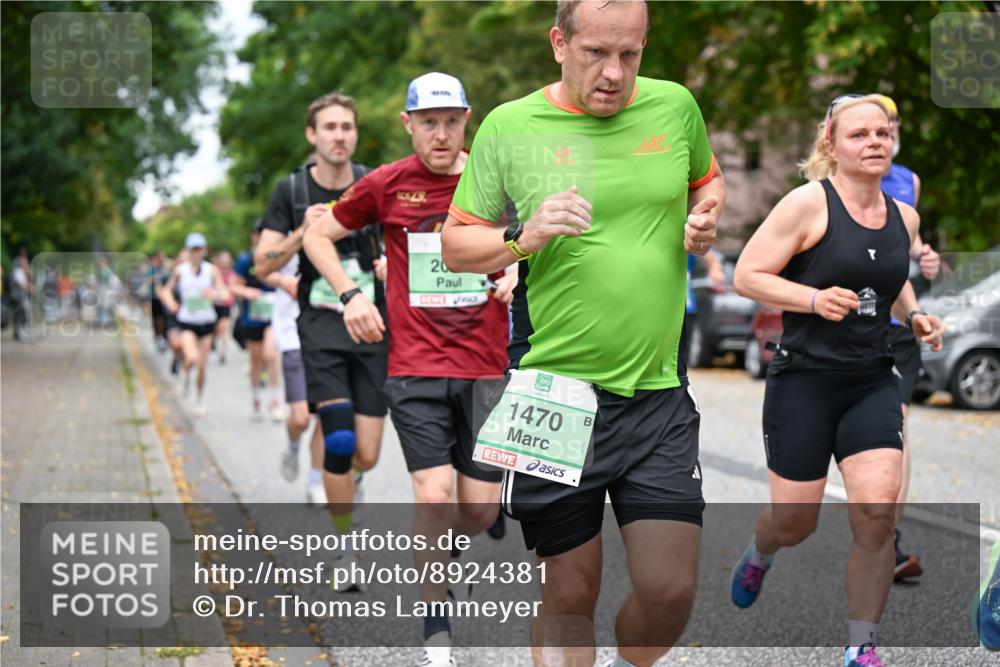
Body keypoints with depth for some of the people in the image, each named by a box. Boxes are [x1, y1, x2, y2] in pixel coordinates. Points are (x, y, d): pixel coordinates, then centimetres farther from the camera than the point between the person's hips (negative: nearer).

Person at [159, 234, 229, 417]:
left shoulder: (211, 270, -3)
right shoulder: (180, 270, -1)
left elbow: (225, 294, -6)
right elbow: (167, 289, 12)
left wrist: (214, 294, -28)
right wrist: (170, 303, -9)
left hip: (207, 321, 1)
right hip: (187, 321, -1)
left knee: (202, 366, 4)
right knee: (192, 358, -24)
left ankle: (200, 400, 25)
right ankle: (186, 377, 11)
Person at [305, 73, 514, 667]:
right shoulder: (386, 184, 0)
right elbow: (318, 235, 13)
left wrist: (519, 269, -3)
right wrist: (351, 293, -1)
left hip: (485, 367, 2)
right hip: (416, 367, -1)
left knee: (482, 507, 2)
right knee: (434, 495, -14)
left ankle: (437, 563, 38)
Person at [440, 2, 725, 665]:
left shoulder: (675, 106, 4)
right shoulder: (509, 127, -2)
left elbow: (707, 181, 24)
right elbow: (455, 246, 4)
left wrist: (706, 218, 2)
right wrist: (523, 239, -15)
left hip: (658, 392, 2)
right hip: (556, 393, -2)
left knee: (670, 590, -3)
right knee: (570, 593, 5)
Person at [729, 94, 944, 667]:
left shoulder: (904, 217, 8)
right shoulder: (809, 203, -10)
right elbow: (747, 275, -10)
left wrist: (914, 314, 7)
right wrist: (814, 298, -23)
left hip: (872, 383, 4)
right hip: (803, 380, -4)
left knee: (877, 514, -13)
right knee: (795, 522, 6)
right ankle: (760, 554, 45)